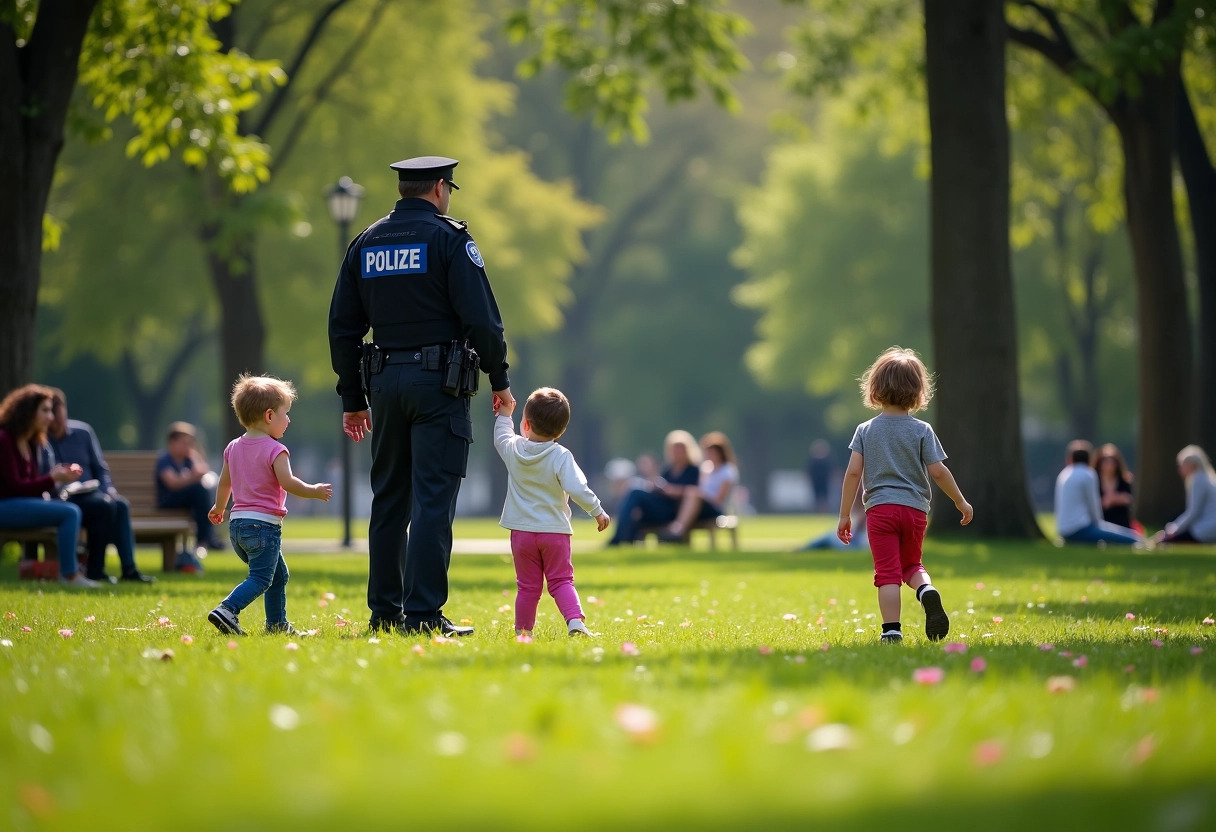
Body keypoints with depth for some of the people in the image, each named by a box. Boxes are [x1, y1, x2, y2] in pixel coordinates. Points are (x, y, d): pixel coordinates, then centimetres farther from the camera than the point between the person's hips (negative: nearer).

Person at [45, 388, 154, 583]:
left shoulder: (82, 431, 8)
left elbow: (100, 468, 16)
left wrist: (108, 489, -2)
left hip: (90, 494, 5)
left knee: (121, 505, -23)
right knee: (104, 506, -29)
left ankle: (129, 569, -28)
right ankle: (95, 571, -26)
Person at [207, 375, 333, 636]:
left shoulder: (233, 448, 12)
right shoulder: (275, 450, -12)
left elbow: (224, 482, 20)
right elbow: (288, 483, -21)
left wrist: (219, 508, 36)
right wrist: (315, 491, -7)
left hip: (237, 524, 8)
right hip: (264, 524, -8)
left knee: (279, 575, 21)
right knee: (260, 579, -10)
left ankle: (277, 623, 23)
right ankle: (227, 610, -28)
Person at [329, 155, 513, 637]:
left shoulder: (365, 244, 12)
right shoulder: (448, 238, -5)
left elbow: (342, 327, 12)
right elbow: (481, 318, -11)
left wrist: (352, 399, 17)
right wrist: (499, 379, 0)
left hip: (386, 381, 6)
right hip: (438, 381, -6)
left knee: (389, 499, 12)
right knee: (432, 500, -7)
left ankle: (385, 611, 14)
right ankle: (422, 614, -11)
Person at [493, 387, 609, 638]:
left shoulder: (514, 450, -2)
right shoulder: (561, 457, -13)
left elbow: (501, 438, 22)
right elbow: (577, 489, -22)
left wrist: (504, 415, 36)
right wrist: (597, 511, -12)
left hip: (522, 531, 2)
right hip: (555, 531, -2)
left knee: (527, 585, 11)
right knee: (561, 581, 5)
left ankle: (523, 629, 13)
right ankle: (575, 620, -13)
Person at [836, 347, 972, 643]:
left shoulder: (866, 430, 2)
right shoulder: (922, 431, -1)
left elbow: (853, 472, -2)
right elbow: (938, 471, -4)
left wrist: (844, 515, 3)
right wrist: (960, 501, 10)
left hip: (879, 508, -1)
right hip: (915, 508, 1)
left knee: (887, 572, -1)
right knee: (911, 564, 20)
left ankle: (892, 630, -10)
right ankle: (927, 591, -11)